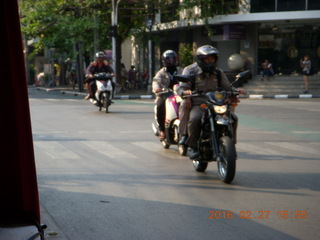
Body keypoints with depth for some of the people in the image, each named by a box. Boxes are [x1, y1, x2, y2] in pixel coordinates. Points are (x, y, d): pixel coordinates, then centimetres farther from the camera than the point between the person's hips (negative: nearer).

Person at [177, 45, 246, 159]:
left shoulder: (218, 72, 18)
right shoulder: (190, 70, 4)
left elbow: (227, 86, 19)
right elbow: (181, 89, -2)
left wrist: (236, 90, -4)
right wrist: (185, 92, -27)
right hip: (197, 105, -4)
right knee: (195, 118, -36)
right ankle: (193, 146, -18)